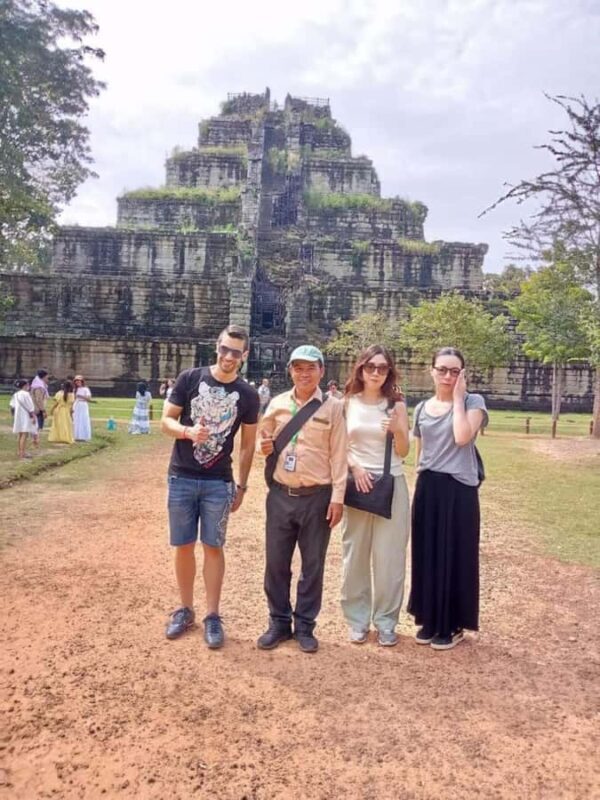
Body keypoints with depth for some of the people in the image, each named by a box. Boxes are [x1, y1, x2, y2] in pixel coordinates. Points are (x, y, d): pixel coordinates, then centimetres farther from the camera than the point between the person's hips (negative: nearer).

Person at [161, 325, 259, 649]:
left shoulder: (248, 395, -2)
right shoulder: (190, 378, -4)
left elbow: (248, 443, 4)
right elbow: (166, 421, -1)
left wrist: (241, 485, 3)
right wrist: (188, 431, -23)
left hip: (219, 483, 0)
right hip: (181, 478, 1)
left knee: (213, 547, 4)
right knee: (183, 546, 9)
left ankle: (212, 616, 17)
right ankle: (185, 609, 26)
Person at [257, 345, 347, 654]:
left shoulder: (332, 407, -3)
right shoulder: (277, 403, 4)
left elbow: (338, 455, -4)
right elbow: (264, 439, 15)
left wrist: (337, 497, -8)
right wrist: (263, 446, -10)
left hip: (317, 497, -2)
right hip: (280, 495, 3)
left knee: (313, 565, 9)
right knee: (276, 562, 10)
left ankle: (305, 626, 25)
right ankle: (279, 622, 27)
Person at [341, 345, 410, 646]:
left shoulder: (396, 404, 2)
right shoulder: (348, 403, 3)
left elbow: (403, 451, 3)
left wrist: (397, 430, -16)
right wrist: (354, 467, -12)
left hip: (391, 484, 0)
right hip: (357, 483, 1)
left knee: (389, 556, 3)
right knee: (355, 554, 7)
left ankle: (386, 621, 18)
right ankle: (357, 619, 21)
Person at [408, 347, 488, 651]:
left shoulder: (473, 402, -4)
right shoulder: (422, 408, 9)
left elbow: (463, 437, -22)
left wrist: (458, 397, -14)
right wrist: (420, 485, 13)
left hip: (458, 489, -4)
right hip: (427, 489, 5)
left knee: (455, 556, 4)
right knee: (427, 555, 11)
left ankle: (453, 624, 20)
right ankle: (429, 619, 27)